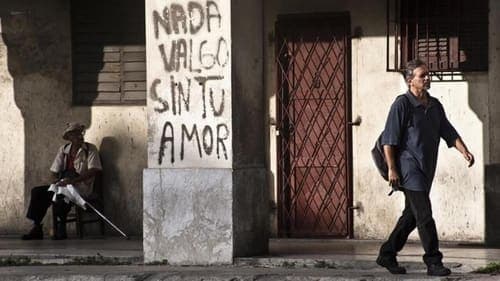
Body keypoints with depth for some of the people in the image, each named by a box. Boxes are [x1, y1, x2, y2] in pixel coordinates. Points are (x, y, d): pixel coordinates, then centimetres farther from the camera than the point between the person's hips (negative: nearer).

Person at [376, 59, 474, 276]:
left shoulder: (435, 105, 13)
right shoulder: (402, 104, -9)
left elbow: (448, 132, 11)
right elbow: (388, 139, -11)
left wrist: (464, 151, -6)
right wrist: (392, 169, -15)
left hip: (426, 169, 8)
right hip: (409, 168, -8)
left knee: (412, 215, 12)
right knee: (424, 214, -11)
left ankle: (387, 255, 23)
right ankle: (433, 262, -9)